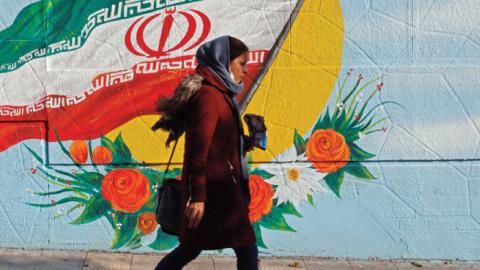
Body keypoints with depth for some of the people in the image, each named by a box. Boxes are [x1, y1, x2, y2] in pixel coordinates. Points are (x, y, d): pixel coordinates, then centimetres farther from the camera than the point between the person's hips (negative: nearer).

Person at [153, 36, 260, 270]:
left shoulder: (218, 94, 15)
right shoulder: (209, 95, -16)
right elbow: (198, 148, -22)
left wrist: (244, 143, 4)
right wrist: (197, 196, -24)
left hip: (218, 188, 10)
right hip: (214, 189, -10)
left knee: (192, 246, 17)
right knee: (246, 248, -1)